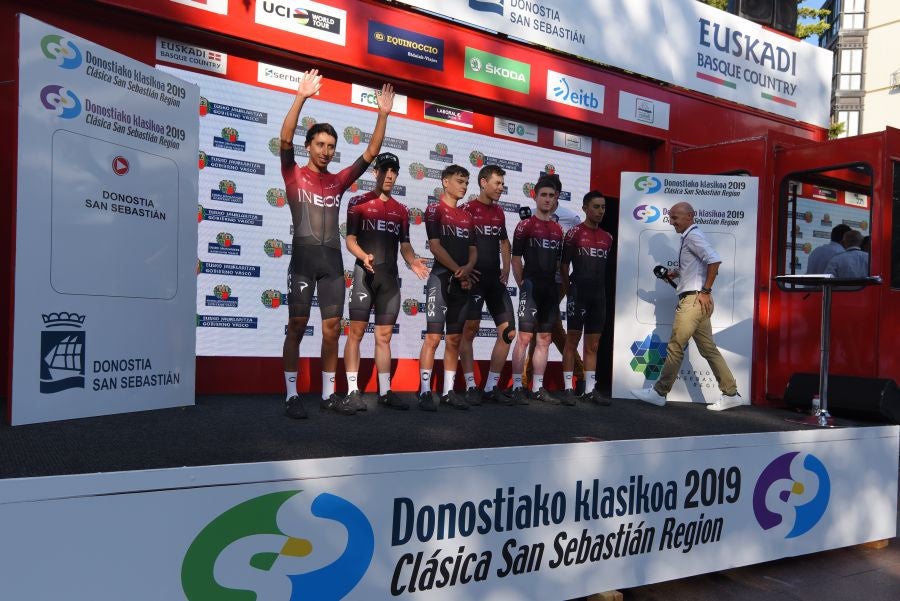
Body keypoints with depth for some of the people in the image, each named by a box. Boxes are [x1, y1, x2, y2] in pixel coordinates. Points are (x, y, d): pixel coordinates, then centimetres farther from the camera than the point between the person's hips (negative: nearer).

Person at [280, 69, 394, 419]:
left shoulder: (338, 181, 16)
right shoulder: (294, 176, 6)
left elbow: (371, 153, 14)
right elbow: (285, 139, -10)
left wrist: (382, 115, 7)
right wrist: (300, 97, -18)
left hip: (333, 260, 4)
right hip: (304, 258, -4)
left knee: (332, 329, 4)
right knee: (297, 327, -2)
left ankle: (328, 395, 13)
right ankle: (292, 396, 5)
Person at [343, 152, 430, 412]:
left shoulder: (401, 210, 16)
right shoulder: (358, 203, 3)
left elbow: (405, 245, 17)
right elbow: (350, 239, -1)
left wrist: (413, 262, -4)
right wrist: (364, 256, -21)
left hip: (390, 277, 4)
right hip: (365, 274, -4)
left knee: (384, 336, 7)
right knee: (356, 331, -4)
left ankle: (385, 391, 12)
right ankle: (353, 390, 0)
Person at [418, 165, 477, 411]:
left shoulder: (467, 217, 19)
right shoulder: (435, 210, -1)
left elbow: (473, 249, 15)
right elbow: (435, 246, -9)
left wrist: (467, 269, -5)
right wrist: (457, 270, -10)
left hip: (462, 283, 7)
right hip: (441, 279, -6)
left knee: (454, 339, 7)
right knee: (433, 336, -10)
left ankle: (448, 391, 12)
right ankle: (425, 392, -7)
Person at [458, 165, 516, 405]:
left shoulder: (499, 212, 14)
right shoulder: (467, 209, -5)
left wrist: (506, 268, 14)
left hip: (496, 279, 7)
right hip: (474, 278, -6)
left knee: (508, 331, 2)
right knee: (469, 331, -3)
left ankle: (491, 387, 11)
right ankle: (471, 387, 7)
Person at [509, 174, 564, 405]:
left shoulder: (558, 229, 14)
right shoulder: (525, 225, -3)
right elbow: (515, 259, -5)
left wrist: (559, 286, 12)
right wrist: (523, 285, -7)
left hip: (551, 290, 6)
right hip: (531, 288, -6)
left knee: (544, 339, 8)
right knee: (524, 337, -8)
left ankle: (538, 387, 15)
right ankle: (517, 387, -2)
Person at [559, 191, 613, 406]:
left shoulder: (607, 237, 12)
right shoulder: (574, 233, -4)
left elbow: (605, 266, 17)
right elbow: (564, 265, -2)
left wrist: (600, 287, 10)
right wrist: (569, 290, 1)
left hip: (599, 296, 5)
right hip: (578, 295, -5)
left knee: (593, 345, 8)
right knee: (572, 341, -1)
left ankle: (590, 389, 14)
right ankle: (568, 388, 4)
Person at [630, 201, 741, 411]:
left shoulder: (692, 236, -10)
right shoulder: (689, 237, 20)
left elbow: (714, 260, -22)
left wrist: (705, 291, -19)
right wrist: (677, 274, 13)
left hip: (694, 299, -10)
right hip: (693, 300, 10)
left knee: (675, 347, -4)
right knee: (708, 349, 9)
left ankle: (659, 393, 2)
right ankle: (730, 394, 12)